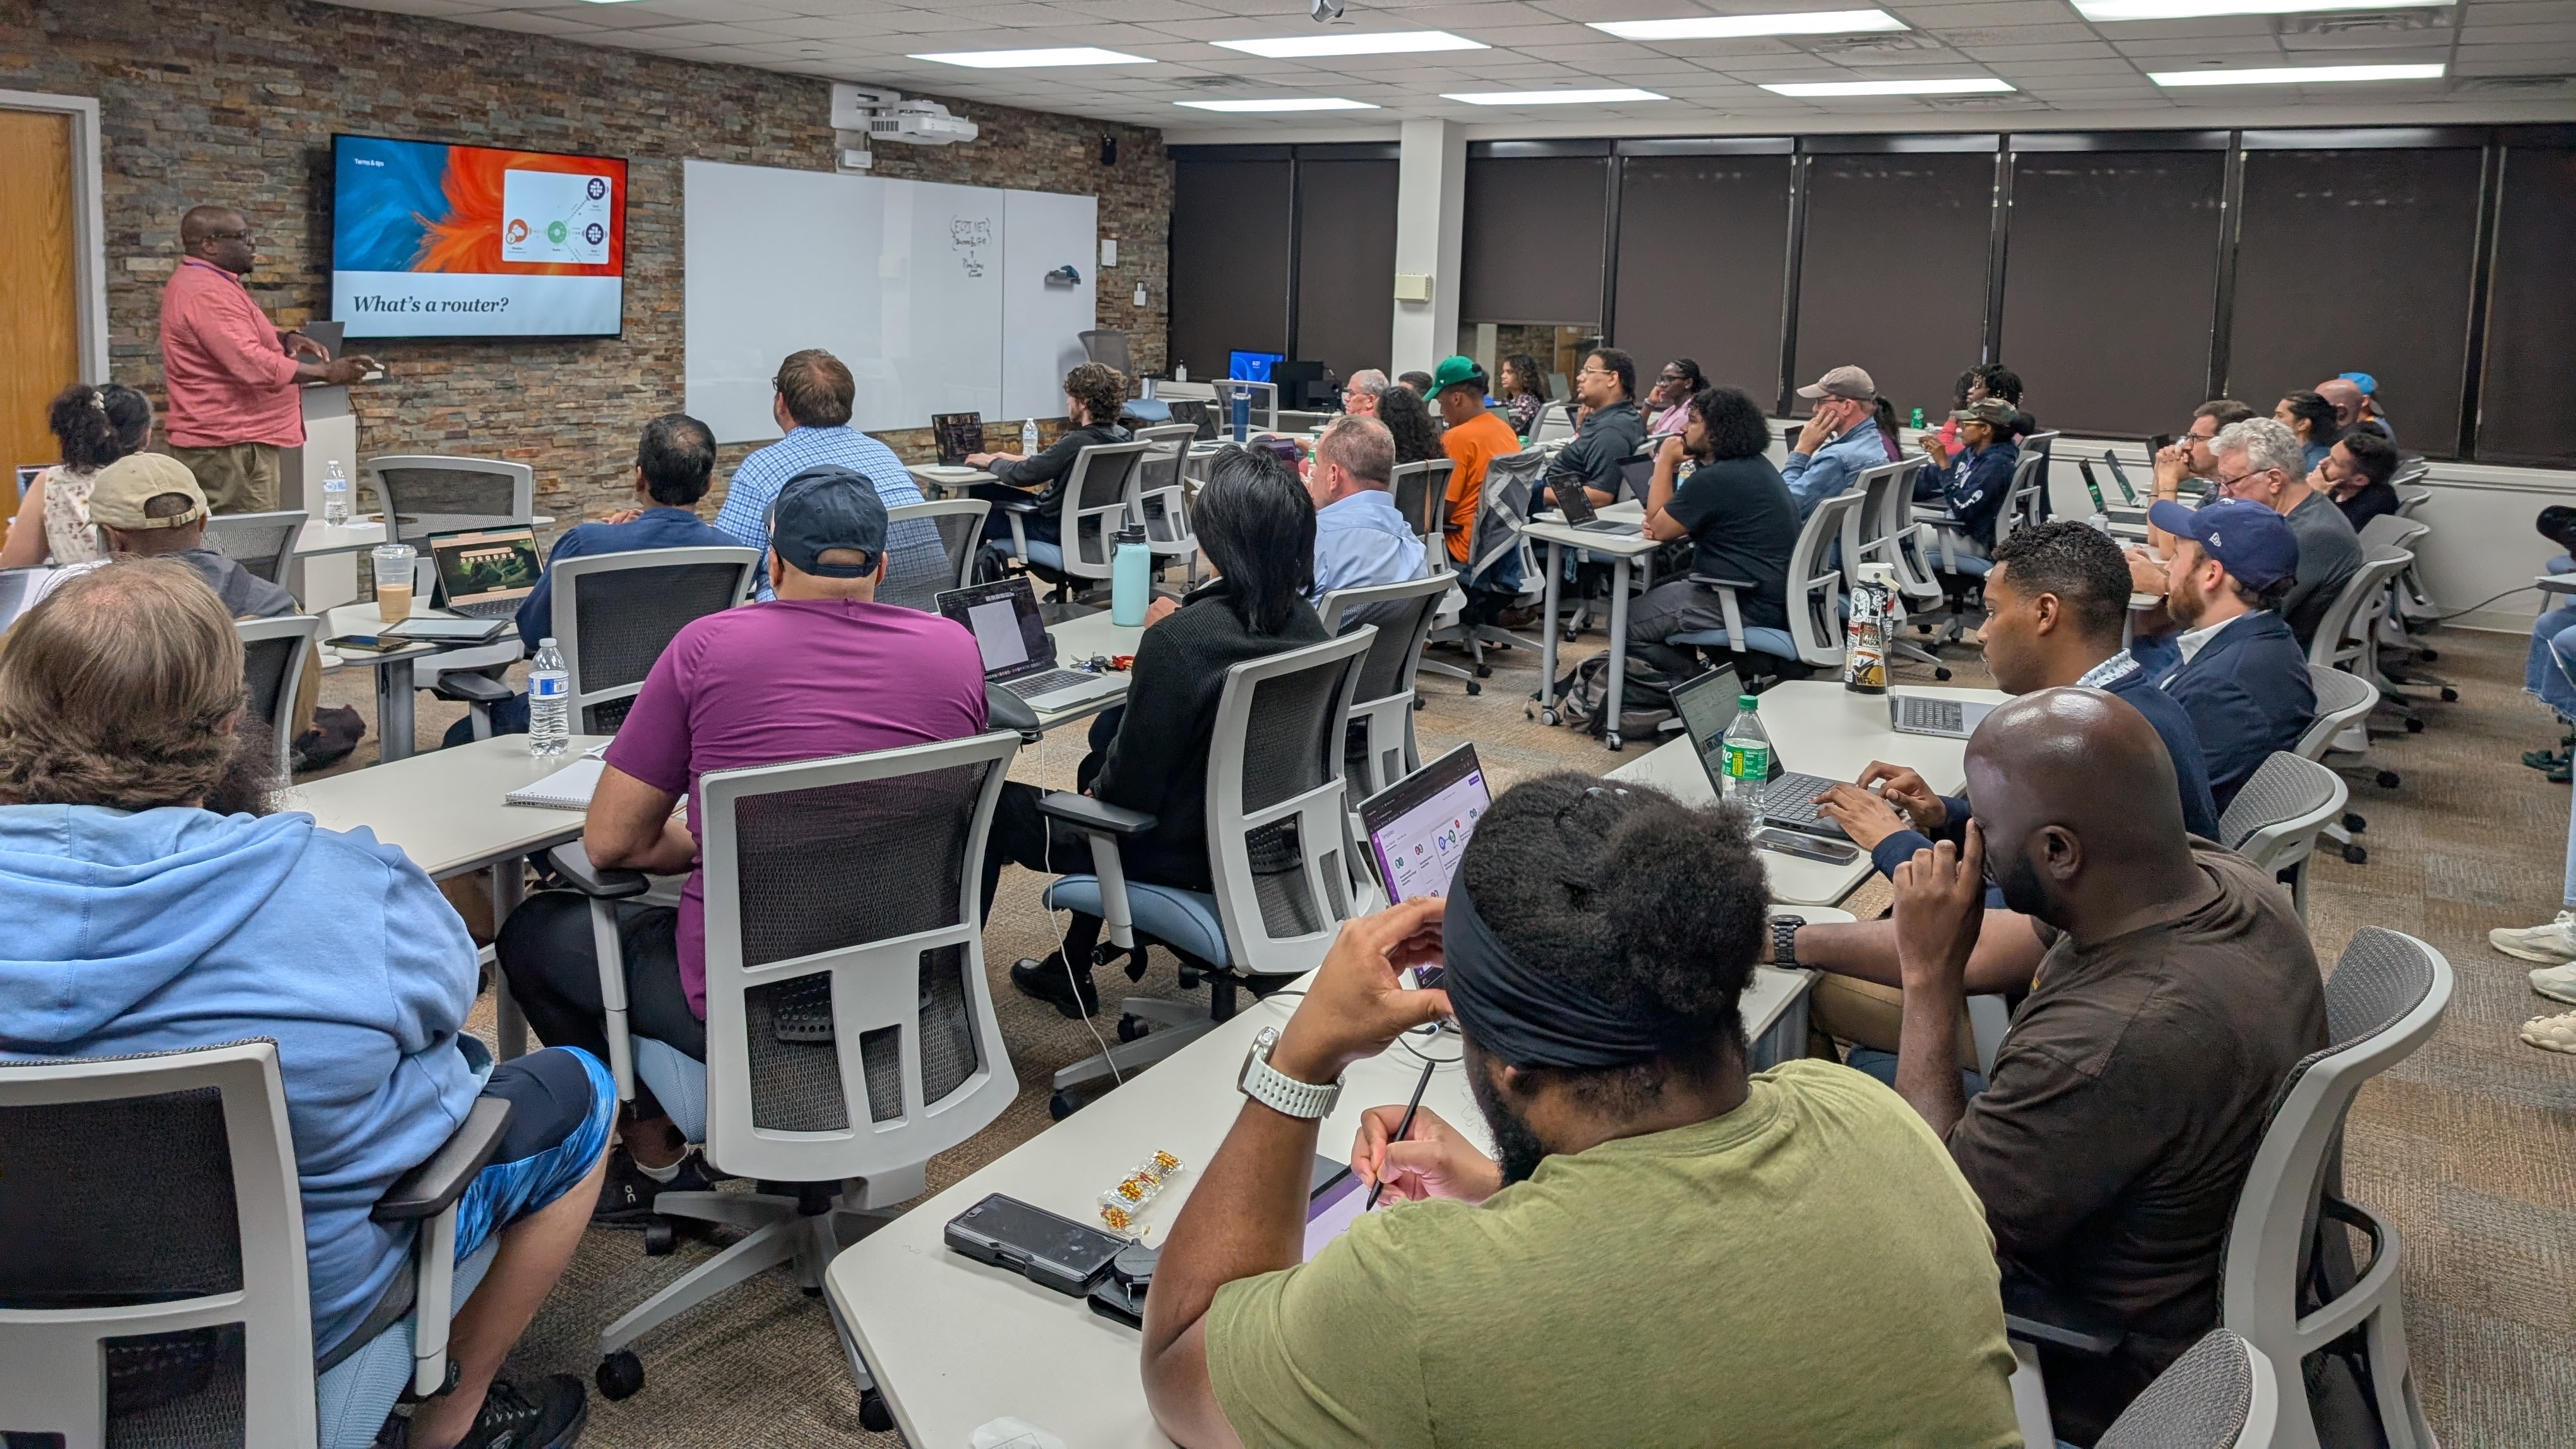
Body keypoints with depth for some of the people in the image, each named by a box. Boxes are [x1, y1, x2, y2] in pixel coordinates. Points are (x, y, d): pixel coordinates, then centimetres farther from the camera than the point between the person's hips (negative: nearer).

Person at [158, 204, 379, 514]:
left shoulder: (200, 281, 17)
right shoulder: (207, 293, -18)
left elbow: (238, 337, 29)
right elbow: (252, 364, -28)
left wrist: (285, 338, 9)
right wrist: (327, 372, -26)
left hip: (221, 441, 11)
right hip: (229, 446, -11)